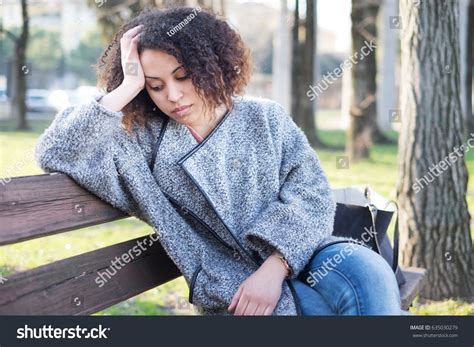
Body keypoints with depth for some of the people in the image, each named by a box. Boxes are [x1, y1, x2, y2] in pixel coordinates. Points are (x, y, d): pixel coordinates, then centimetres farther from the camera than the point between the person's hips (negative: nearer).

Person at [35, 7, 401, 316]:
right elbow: (55, 153, -4)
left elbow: (311, 192, -1)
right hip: (237, 288, -3)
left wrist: (274, 268, -16)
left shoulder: (265, 117, 9)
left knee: (368, 273, -32)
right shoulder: (145, 142, 6)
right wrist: (126, 89, -6)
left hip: (301, 254, 3)